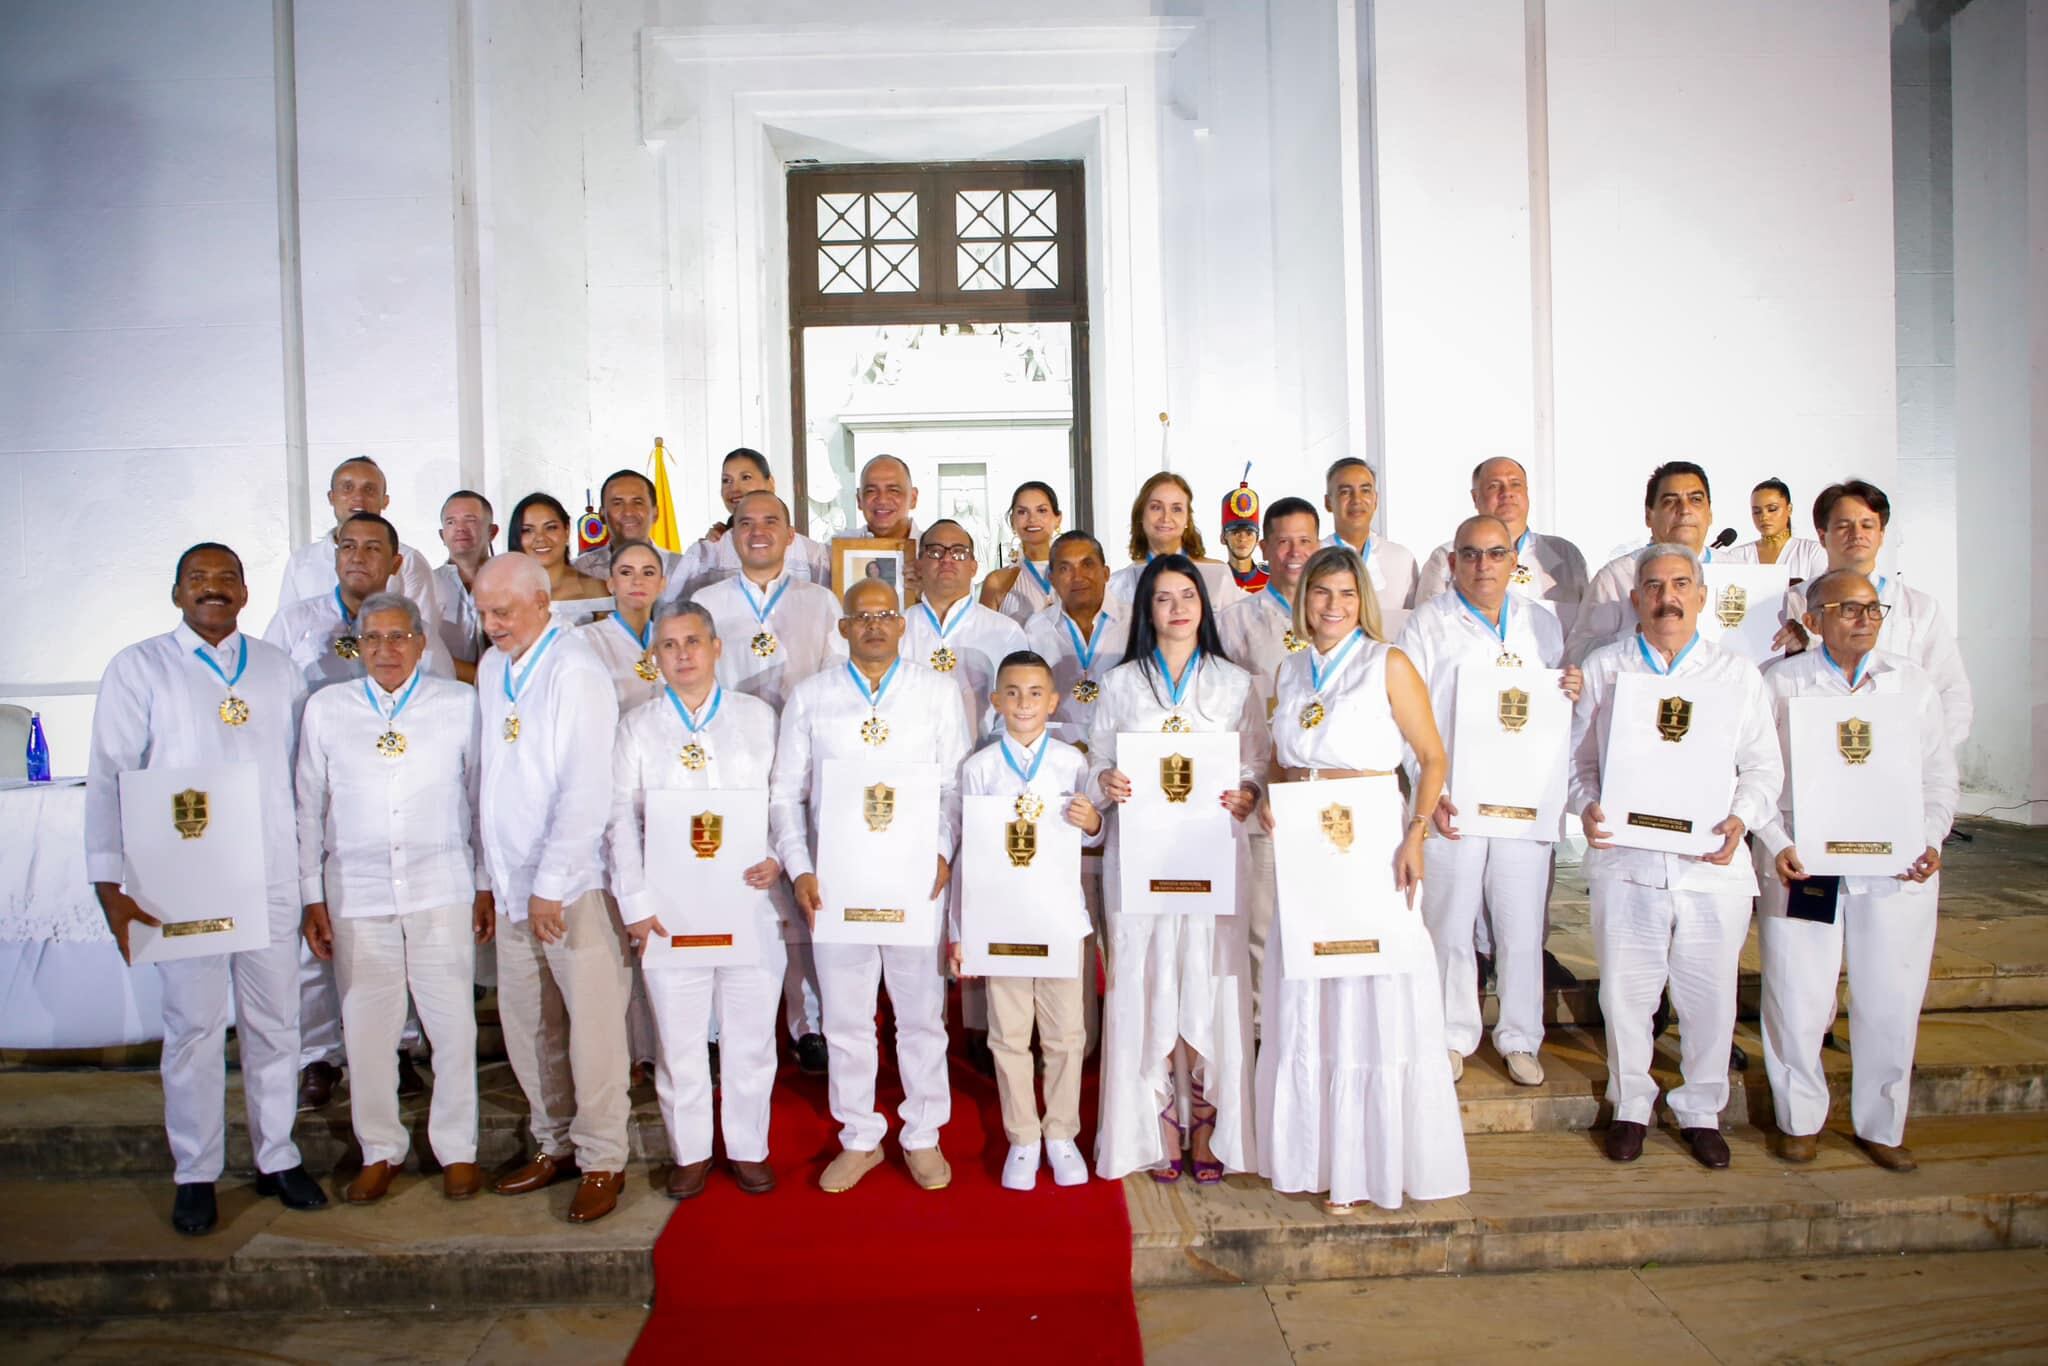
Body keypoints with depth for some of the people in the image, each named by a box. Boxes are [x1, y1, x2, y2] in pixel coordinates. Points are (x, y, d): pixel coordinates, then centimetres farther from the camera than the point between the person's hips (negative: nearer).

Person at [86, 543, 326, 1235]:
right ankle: (196, 1174, 20)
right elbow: (110, 779, -2)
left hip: (271, 878, 3)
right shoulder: (139, 668, 2)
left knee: (274, 1022, 9)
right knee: (194, 1028, 4)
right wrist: (111, 884, -9)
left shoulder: (277, 668, 10)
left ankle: (277, 1158, 23)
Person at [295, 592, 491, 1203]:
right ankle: (380, 1151, 23)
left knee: (452, 1022, 1)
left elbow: (482, 795, 6)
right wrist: (312, 898, 7)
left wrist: (487, 885, 5)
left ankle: (457, 1148, 17)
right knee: (366, 1025, 6)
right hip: (355, 892, 2)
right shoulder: (325, 708, 8)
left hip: (441, 888, -1)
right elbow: (309, 807, 10)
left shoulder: (460, 703, 3)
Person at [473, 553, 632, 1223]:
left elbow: (586, 790, -17)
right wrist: (492, 872, 14)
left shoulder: (575, 671, -13)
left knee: (591, 1023, 1)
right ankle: (555, 1143, 29)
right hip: (513, 883, 7)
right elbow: (492, 775, 17)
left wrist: (552, 885, -16)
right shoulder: (491, 668, 12)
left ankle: (602, 1159, 15)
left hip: (574, 884, -7)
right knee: (526, 1022, 13)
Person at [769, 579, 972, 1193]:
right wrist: (799, 869, -3)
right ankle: (859, 1139, 26)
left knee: (922, 1013, 8)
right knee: (845, 1015, 9)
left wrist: (944, 852, -10)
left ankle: (923, 1136, 25)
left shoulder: (937, 691, 6)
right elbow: (786, 791, 7)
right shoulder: (809, 696, 7)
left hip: (917, 877, -1)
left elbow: (955, 783, 3)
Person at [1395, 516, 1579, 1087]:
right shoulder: (1428, 624, 1)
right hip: (1452, 803, -3)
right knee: (1448, 925, 4)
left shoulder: (1542, 623, 13)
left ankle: (1520, 1039, 23)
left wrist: (1573, 693, -4)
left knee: (1522, 926, 7)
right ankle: (1453, 1035, 21)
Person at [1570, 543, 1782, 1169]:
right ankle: (1630, 1105, 27)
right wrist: (1586, 806, -10)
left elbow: (1764, 765, 8)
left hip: (1712, 864, 1)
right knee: (1625, 990, 7)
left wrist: (1741, 818, -10)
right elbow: (1577, 754, 9)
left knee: (1710, 996, 8)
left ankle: (1700, 1111, 29)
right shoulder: (1602, 667, 7)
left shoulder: (1737, 672, 9)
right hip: (1625, 859, 0)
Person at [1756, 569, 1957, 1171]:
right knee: (1797, 1001, -1)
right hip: (1803, 866, -2)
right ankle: (1799, 1119, 19)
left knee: (1891, 1003, 5)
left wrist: (1929, 839, -4)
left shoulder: (1912, 681, 12)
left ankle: (1880, 1126, 24)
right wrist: (1777, 846, -11)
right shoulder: (1780, 682, 4)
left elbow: (1939, 774, 12)